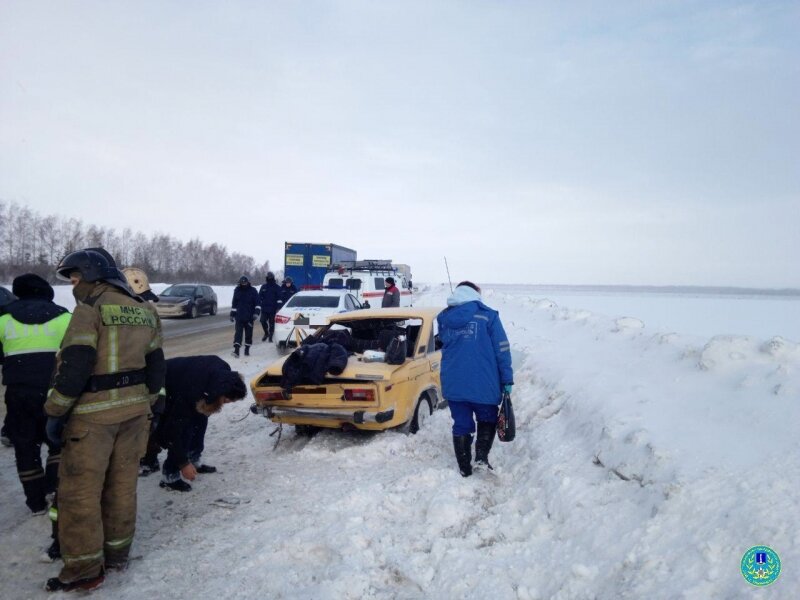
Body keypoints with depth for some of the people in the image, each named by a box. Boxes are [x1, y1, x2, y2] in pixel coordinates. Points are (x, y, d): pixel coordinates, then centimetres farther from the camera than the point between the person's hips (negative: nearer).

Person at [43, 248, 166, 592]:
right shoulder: (145, 310, 9)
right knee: (122, 484, 17)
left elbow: (74, 367, -19)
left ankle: (84, 569, 15)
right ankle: (117, 553, 30)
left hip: (94, 414, -7)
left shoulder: (91, 307, -13)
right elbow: (155, 367, 11)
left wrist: (55, 412, -10)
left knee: (80, 491, 6)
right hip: (134, 410, 7)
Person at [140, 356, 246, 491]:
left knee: (200, 419, 3)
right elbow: (174, 428, -31)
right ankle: (170, 477, -5)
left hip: (181, 377, 7)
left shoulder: (223, 372, -24)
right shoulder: (191, 391, -41)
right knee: (183, 429, -16)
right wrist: (183, 463, -23)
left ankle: (194, 460, 19)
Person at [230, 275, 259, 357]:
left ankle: (247, 349, 20)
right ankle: (236, 349, -15)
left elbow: (257, 303, -2)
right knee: (238, 332, -9)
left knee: (249, 333, 8)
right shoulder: (237, 291, 5)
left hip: (249, 317, 0)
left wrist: (256, 312, -15)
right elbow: (234, 304, 12)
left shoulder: (253, 290, -1)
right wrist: (232, 314, 12)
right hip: (239, 316, 0)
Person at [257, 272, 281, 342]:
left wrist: (278, 308, -8)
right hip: (264, 308, 2)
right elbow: (259, 297, 11)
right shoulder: (263, 287, 10)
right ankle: (266, 333, 17)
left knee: (271, 323, 3)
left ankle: (270, 336, 14)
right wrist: (259, 305, 1)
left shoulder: (277, 287, 1)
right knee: (263, 321, -6)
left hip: (273, 309, -2)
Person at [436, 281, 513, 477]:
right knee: (487, 420, 19)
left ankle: (465, 470, 15)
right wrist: (507, 380, -1)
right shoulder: (487, 316, -5)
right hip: (483, 385, -3)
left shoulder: (443, 318, 6)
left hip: (452, 385, 3)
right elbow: (502, 350, -6)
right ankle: (481, 457, 3)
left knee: (461, 425, 12)